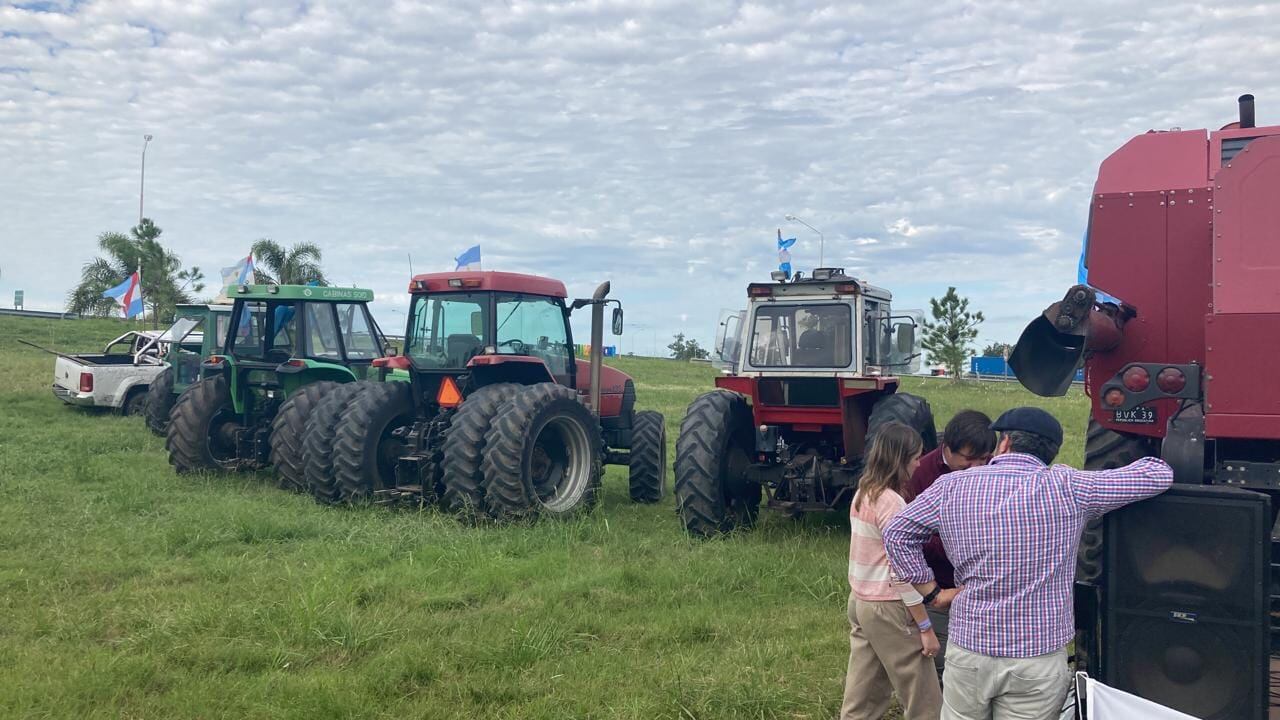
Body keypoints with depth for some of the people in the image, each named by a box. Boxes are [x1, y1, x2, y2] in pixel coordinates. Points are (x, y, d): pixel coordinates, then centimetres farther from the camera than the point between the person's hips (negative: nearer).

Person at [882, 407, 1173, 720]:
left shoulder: (952, 486, -4)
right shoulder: (1067, 487, -9)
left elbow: (896, 534, 4)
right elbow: (1158, 473, -2)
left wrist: (931, 591, 7)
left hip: (969, 650, 1)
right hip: (1039, 659, -1)